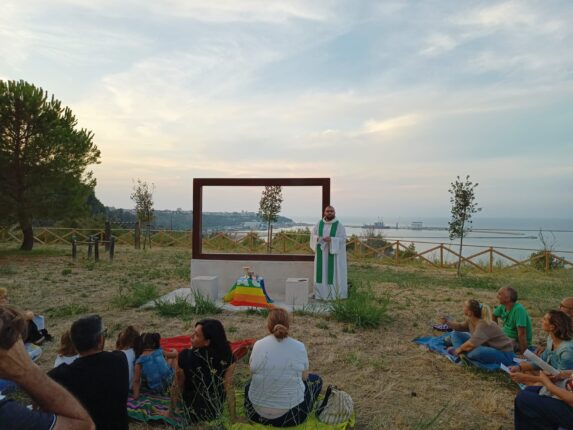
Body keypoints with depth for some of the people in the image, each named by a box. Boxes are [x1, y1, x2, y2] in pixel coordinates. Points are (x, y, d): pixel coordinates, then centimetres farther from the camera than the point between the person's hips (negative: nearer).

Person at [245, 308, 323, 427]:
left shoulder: (258, 345, -11)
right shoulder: (299, 347, -13)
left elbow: (252, 372, 5)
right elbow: (304, 377, 1)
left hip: (257, 412, 3)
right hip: (292, 415, -2)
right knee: (316, 379, 24)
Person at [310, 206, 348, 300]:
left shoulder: (339, 225, -5)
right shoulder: (319, 224, 5)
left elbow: (343, 239, -10)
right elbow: (313, 235, 6)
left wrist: (331, 240, -24)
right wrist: (318, 239, -16)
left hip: (334, 254, -3)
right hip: (321, 253, 3)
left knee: (334, 273, -2)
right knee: (321, 272, 5)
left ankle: (334, 293, 6)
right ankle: (321, 293, 13)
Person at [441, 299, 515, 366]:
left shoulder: (483, 325, -31)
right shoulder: (470, 320, -6)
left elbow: (471, 344, -40)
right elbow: (461, 327, 14)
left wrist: (460, 348, -22)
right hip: (487, 348, 9)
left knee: (477, 351, -44)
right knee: (455, 334, 4)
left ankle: (463, 354, -15)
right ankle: (463, 354, -17)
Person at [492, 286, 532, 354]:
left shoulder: (518, 310, -27)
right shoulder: (503, 307, -4)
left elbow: (522, 333, -30)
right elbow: (494, 316, 17)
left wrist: (523, 353, -29)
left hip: (519, 342, -8)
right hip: (507, 337, 8)